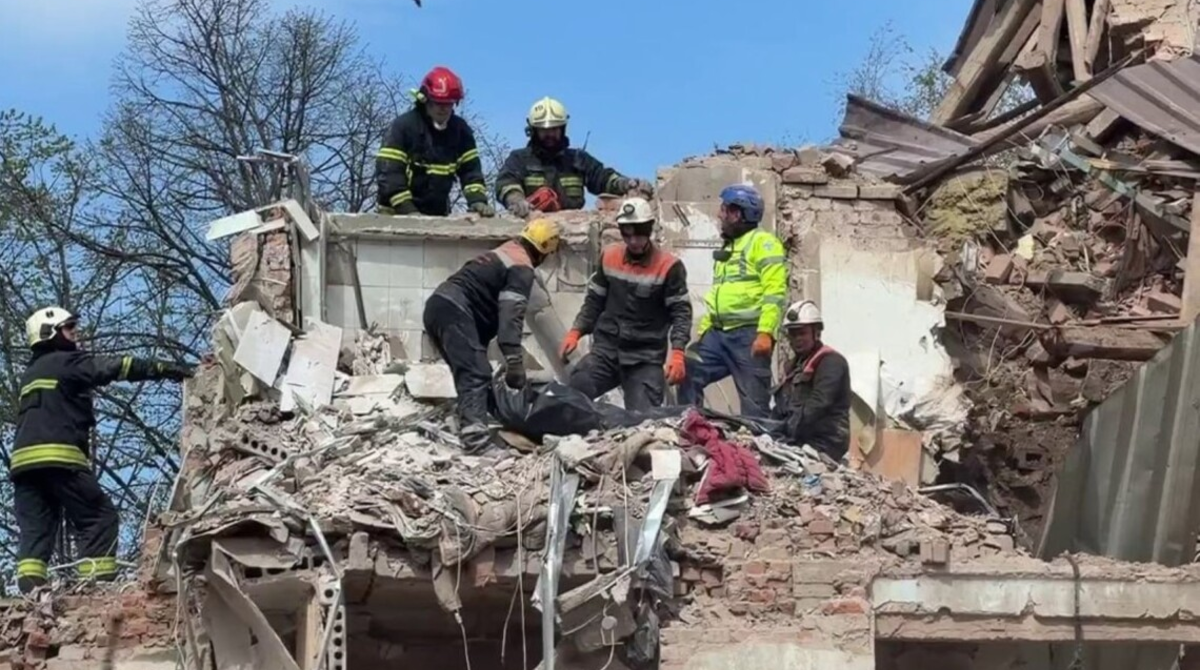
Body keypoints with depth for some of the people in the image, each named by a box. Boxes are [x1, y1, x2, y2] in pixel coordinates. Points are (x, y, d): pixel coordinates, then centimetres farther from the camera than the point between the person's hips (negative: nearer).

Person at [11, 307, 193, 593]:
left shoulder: (31, 373, 30)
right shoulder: (66, 362, 3)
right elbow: (114, 367, -4)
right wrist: (165, 369, -5)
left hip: (23, 459, 8)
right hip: (57, 456, -8)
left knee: (35, 528, 2)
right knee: (99, 517, -5)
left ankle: (31, 589, -13)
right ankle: (97, 583, -17)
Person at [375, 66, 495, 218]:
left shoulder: (460, 130, 5)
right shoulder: (403, 126, -10)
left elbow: (471, 169, 5)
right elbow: (388, 171, -16)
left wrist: (478, 200, -15)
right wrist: (407, 211, -23)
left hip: (438, 214, 5)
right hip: (398, 213, -5)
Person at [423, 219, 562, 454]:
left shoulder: (504, 254, 27)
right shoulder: (522, 269, -4)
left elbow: (495, 310, 32)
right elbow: (511, 316, -17)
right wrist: (515, 362, -22)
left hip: (439, 305, 10)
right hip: (454, 311, -10)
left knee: (470, 373, 17)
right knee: (476, 375, -17)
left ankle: (469, 428, 18)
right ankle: (476, 438, -30)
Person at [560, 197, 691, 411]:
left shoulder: (669, 266, -6)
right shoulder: (609, 257, 7)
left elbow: (681, 311, -4)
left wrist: (677, 353, -17)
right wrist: (575, 332, 4)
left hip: (647, 358, -3)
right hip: (606, 350, 3)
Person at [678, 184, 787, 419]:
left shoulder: (763, 242, -4)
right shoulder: (727, 248, 24)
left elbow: (774, 292, -15)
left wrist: (765, 332, -24)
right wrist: (703, 331, 23)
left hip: (750, 335, -9)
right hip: (719, 333, 9)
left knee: (754, 402, -7)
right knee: (688, 375, 3)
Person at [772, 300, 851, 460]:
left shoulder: (831, 362, -1)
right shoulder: (796, 365, 27)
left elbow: (818, 405, -15)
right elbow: (781, 408, 22)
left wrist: (788, 429, -22)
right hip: (797, 441, 8)